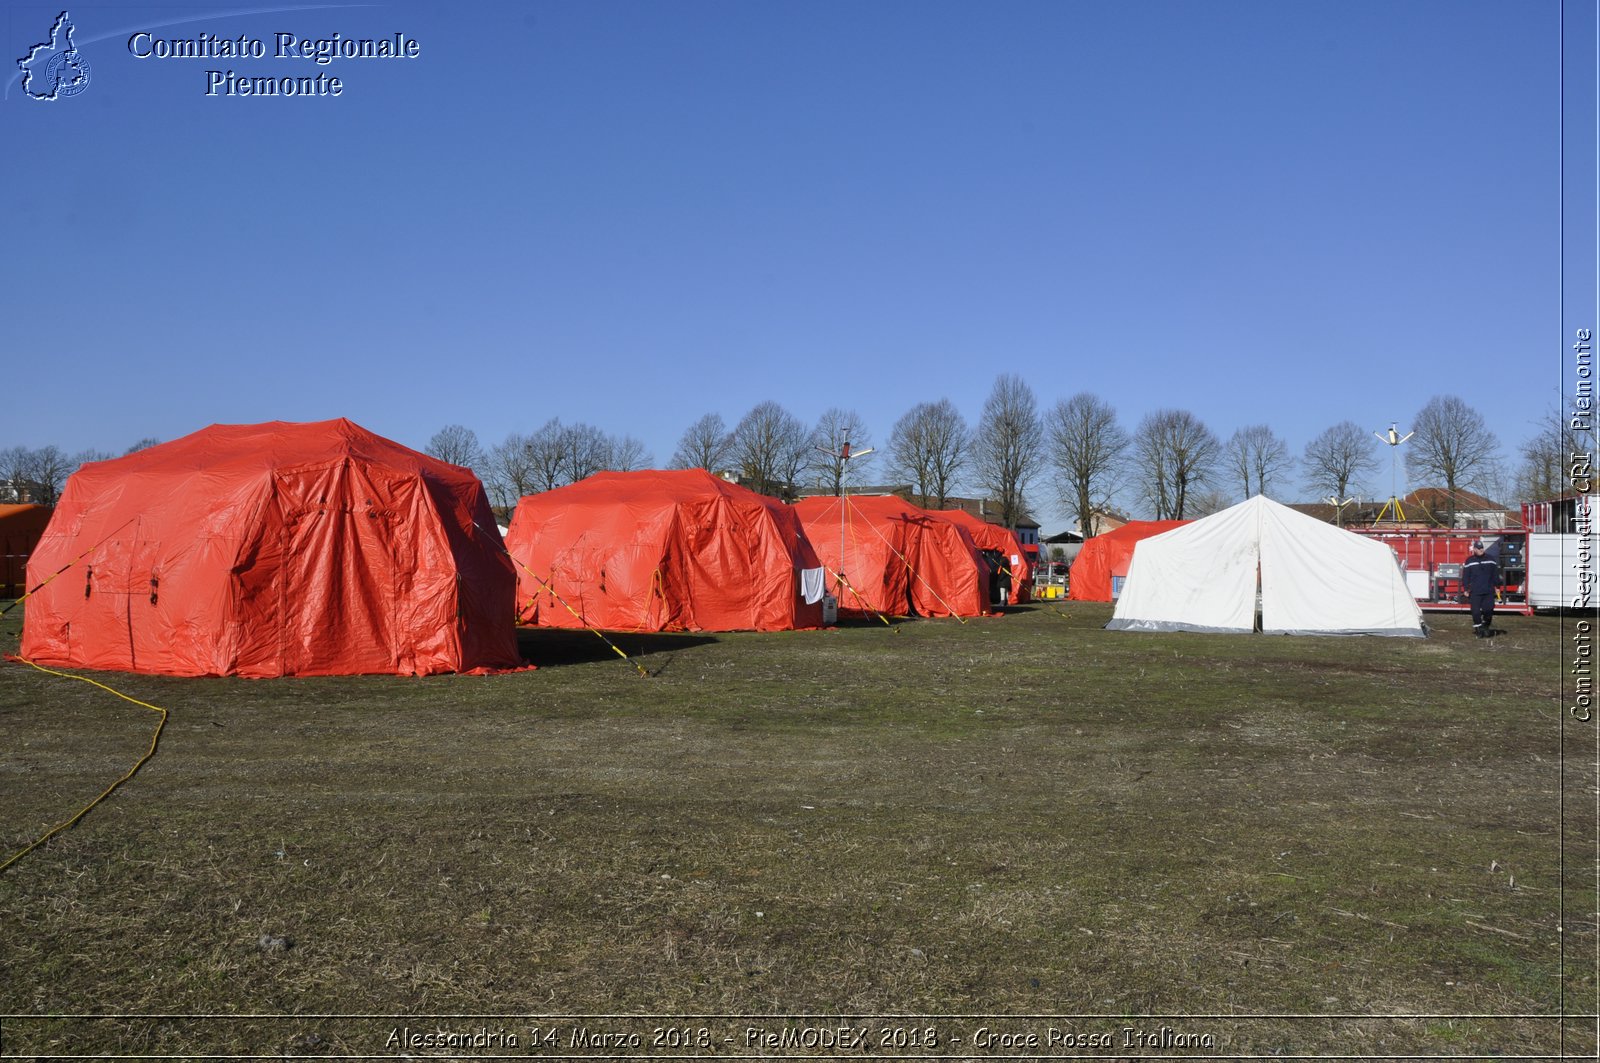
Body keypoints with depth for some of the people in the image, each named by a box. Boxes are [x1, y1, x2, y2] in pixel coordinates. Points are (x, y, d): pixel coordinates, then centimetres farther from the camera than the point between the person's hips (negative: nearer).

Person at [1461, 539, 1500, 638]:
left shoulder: (1490, 559, 7)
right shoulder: (1469, 561, 1)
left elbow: (1495, 574, 12)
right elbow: (1465, 576, 3)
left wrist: (1497, 586, 10)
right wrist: (1466, 589, -1)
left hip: (1488, 591, 2)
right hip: (1475, 592, -2)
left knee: (1488, 609, 1)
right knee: (1476, 611, -4)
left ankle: (1485, 627, 18)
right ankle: (1477, 628, 6)